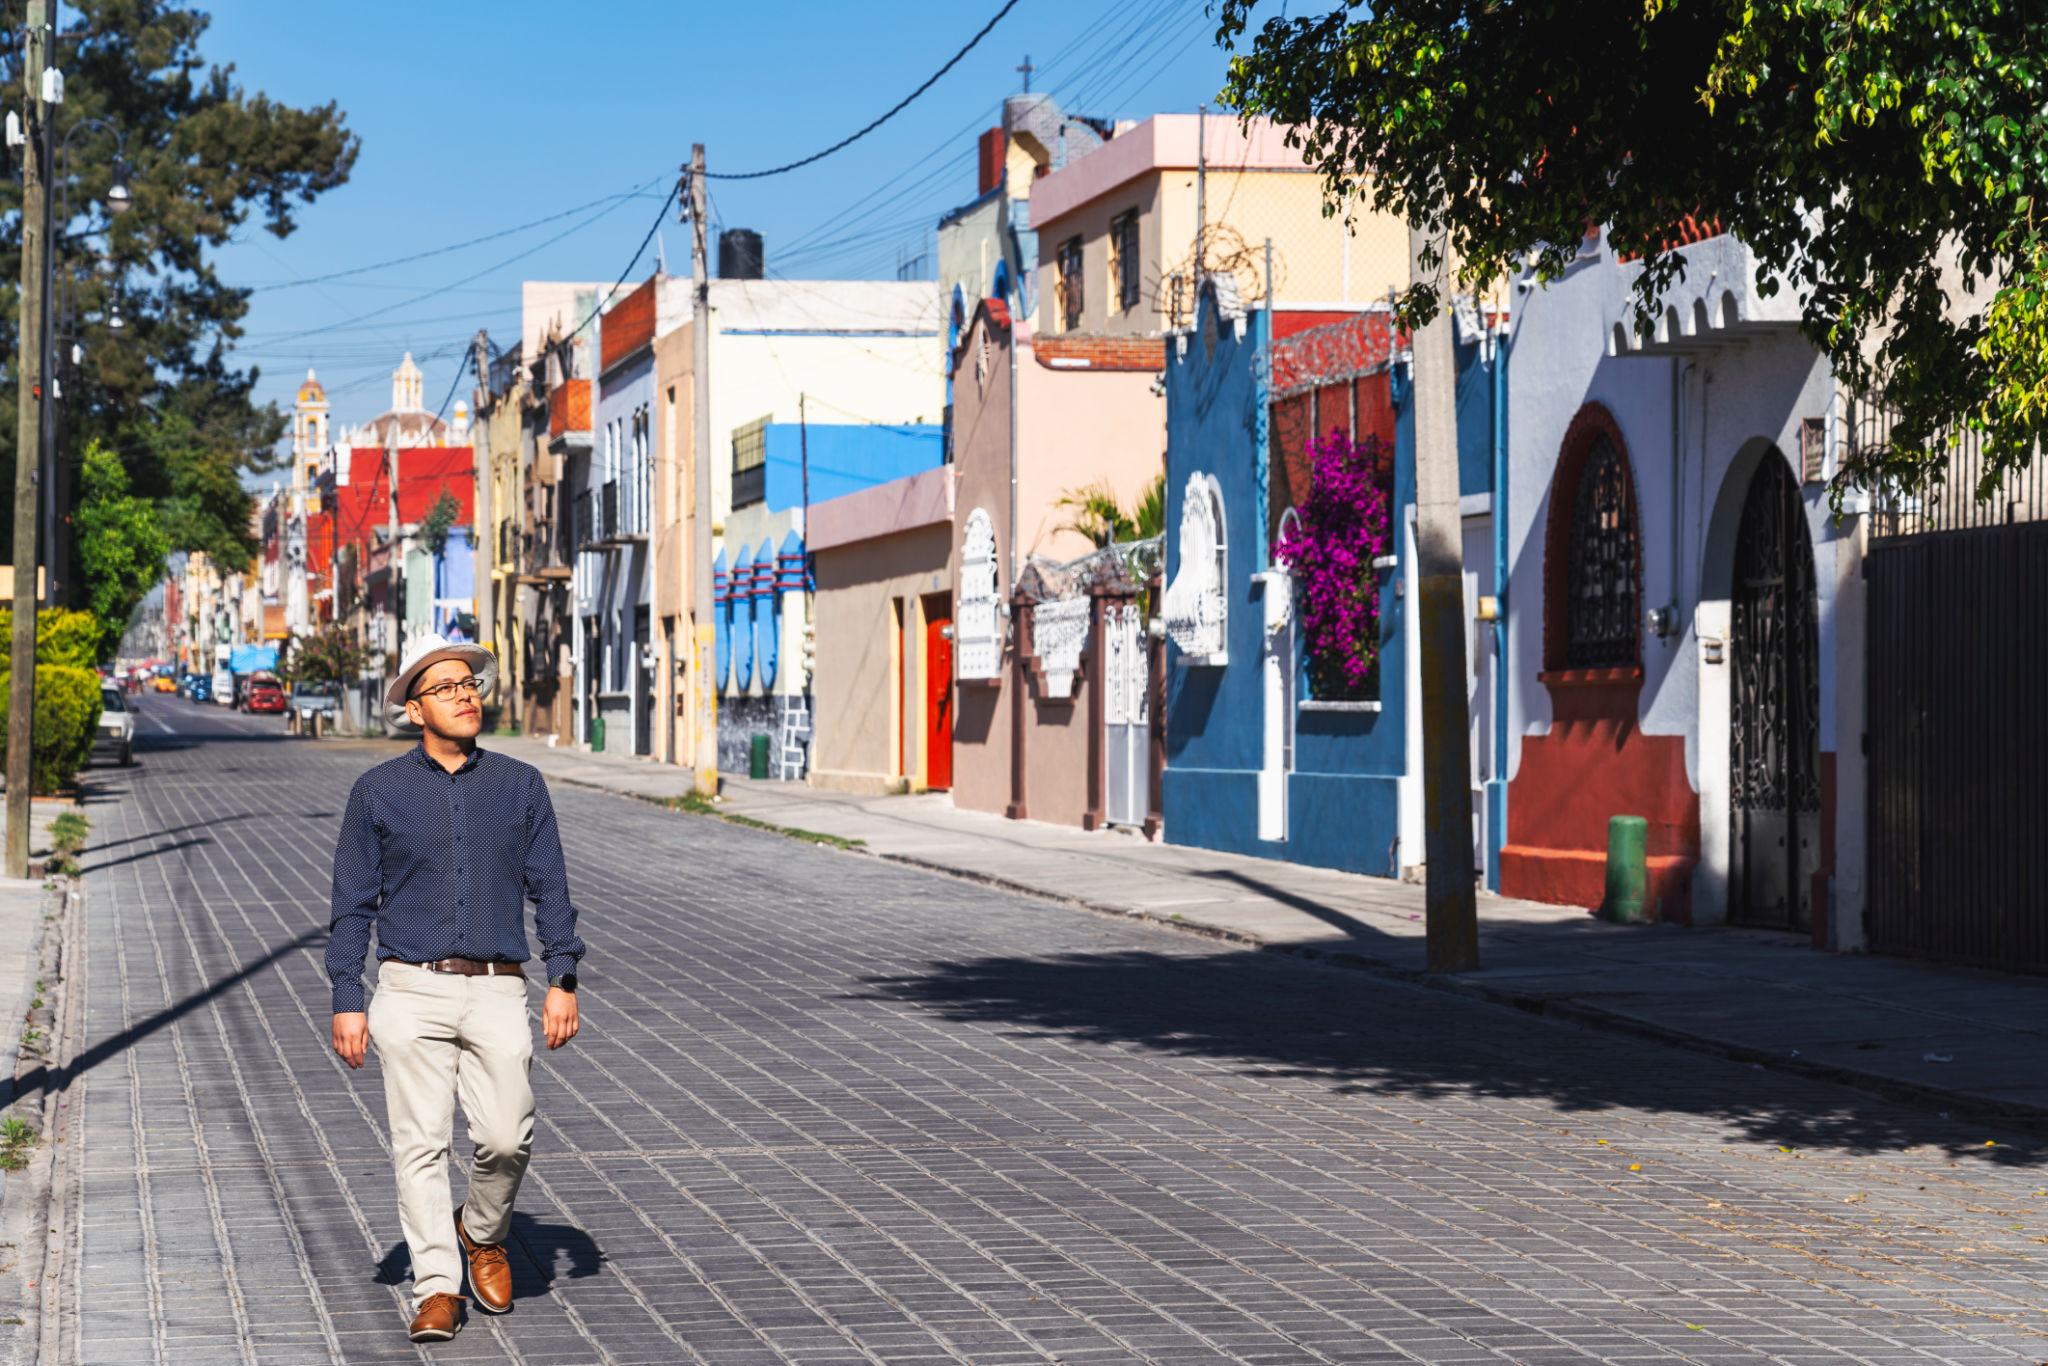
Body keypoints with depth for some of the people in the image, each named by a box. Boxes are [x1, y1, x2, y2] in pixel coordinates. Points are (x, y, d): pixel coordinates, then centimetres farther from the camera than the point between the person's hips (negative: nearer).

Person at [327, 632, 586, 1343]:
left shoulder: (520, 785, 10)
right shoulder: (379, 791, 5)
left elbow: (549, 890, 10)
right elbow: (352, 904, 6)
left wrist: (564, 980, 0)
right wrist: (347, 1002, -1)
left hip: (496, 993, 1)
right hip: (411, 992, -1)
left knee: (506, 1136, -11)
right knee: (420, 1143, -3)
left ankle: (482, 1232, 18)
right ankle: (437, 1288, 3)